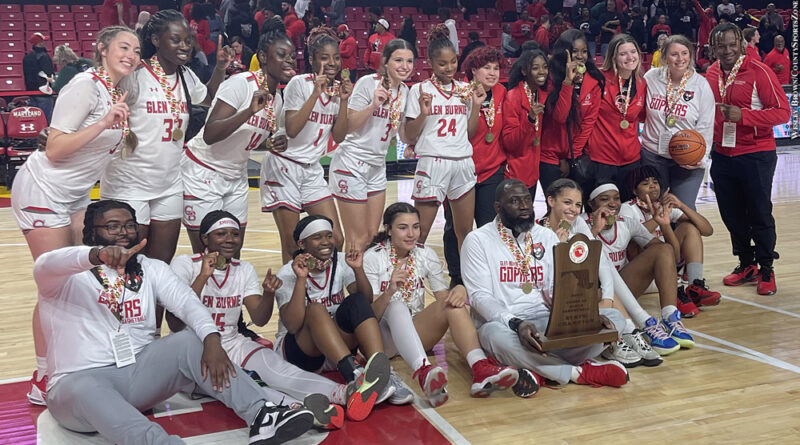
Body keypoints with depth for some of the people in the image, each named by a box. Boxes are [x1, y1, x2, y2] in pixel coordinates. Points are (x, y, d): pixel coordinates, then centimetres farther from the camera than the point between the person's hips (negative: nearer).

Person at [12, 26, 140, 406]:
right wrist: (104, 122, -30)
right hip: (43, 191, -8)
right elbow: (54, 149, -23)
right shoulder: (85, 85, -19)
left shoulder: (121, 89, 5)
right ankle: (42, 381, 4)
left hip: (77, 195, 8)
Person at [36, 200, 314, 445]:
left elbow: (186, 301, -5)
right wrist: (97, 255, -47)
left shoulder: (151, 269, 12)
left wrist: (211, 339, -27)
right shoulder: (71, 275, 0)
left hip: (139, 374, 4)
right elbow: (44, 266, -25)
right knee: (85, 392, -38)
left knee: (190, 340, -20)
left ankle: (262, 417, -33)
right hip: (80, 380, -3)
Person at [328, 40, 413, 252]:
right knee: (359, 239, -4)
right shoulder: (368, 83, -12)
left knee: (373, 236, 11)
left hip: (377, 167, 7)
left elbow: (405, 135, 10)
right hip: (352, 164, -7)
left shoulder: (405, 91, 7)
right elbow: (348, 126, -16)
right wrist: (373, 105, -28)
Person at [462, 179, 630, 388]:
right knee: (497, 335, -41)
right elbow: (479, 295, -10)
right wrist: (516, 323, -28)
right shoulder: (478, 240, 1)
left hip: (549, 322, 5)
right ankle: (581, 372, -25)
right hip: (504, 323, -4)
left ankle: (541, 371, -27)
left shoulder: (547, 237, 15)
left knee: (613, 317, -13)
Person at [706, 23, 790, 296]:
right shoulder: (711, 74, 4)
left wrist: (743, 115, -25)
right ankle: (746, 265, 30)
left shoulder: (759, 72, -12)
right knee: (731, 214, 13)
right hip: (721, 156, 5)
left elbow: (782, 111, -14)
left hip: (755, 156, -5)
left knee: (759, 214, 3)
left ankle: (766, 270, 19)